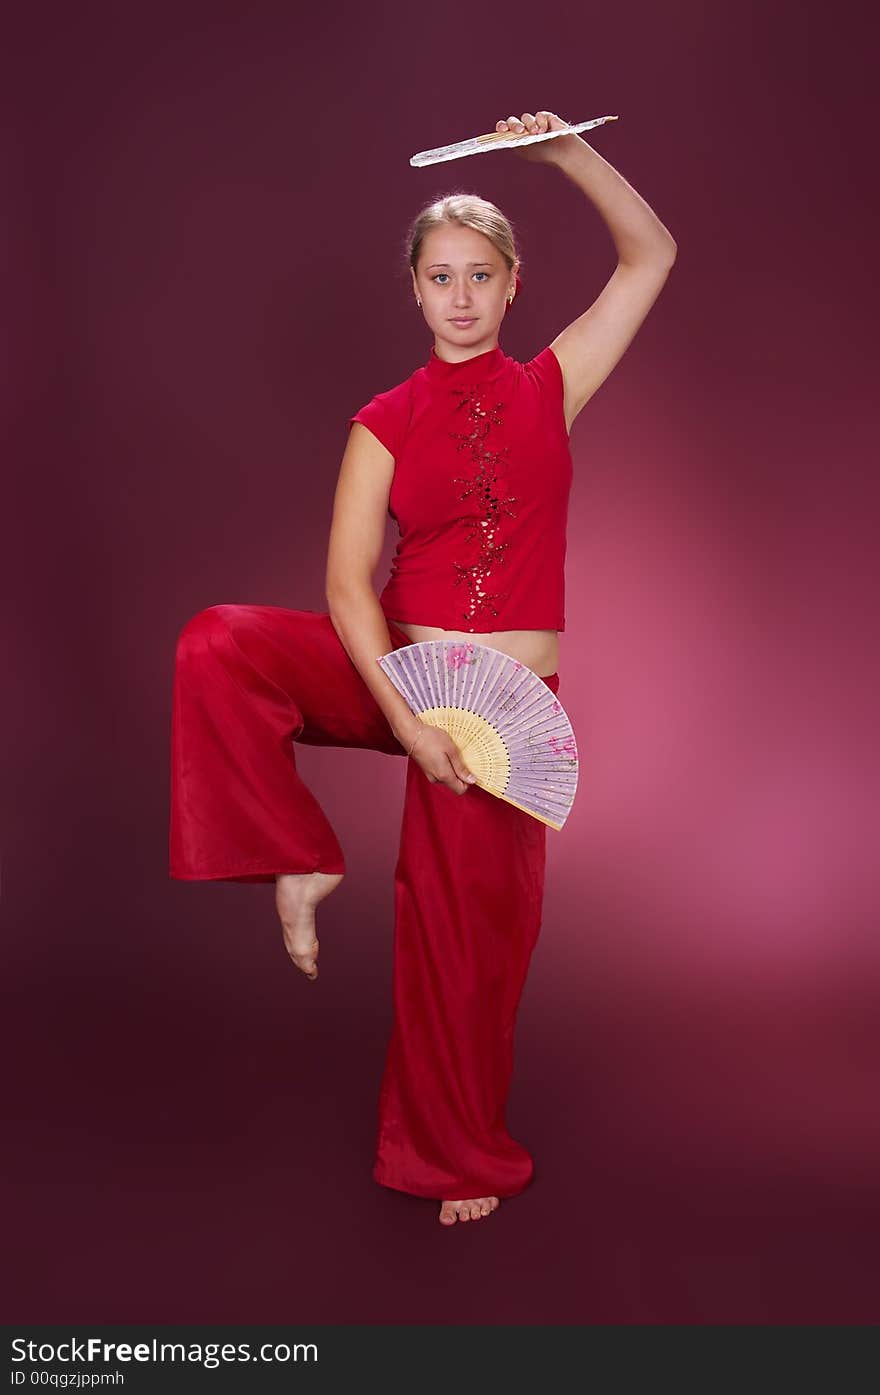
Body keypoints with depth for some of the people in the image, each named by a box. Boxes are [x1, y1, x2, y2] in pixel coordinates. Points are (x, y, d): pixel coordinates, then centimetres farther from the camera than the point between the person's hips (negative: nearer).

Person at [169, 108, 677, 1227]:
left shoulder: (551, 387, 6)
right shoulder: (385, 424, 2)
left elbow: (649, 254, 6)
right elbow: (347, 584, -8)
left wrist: (568, 150, -5)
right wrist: (405, 718, -18)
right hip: (395, 671, 0)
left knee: (469, 933, 7)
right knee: (217, 646, -25)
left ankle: (457, 1155, 30)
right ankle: (301, 862, -8)